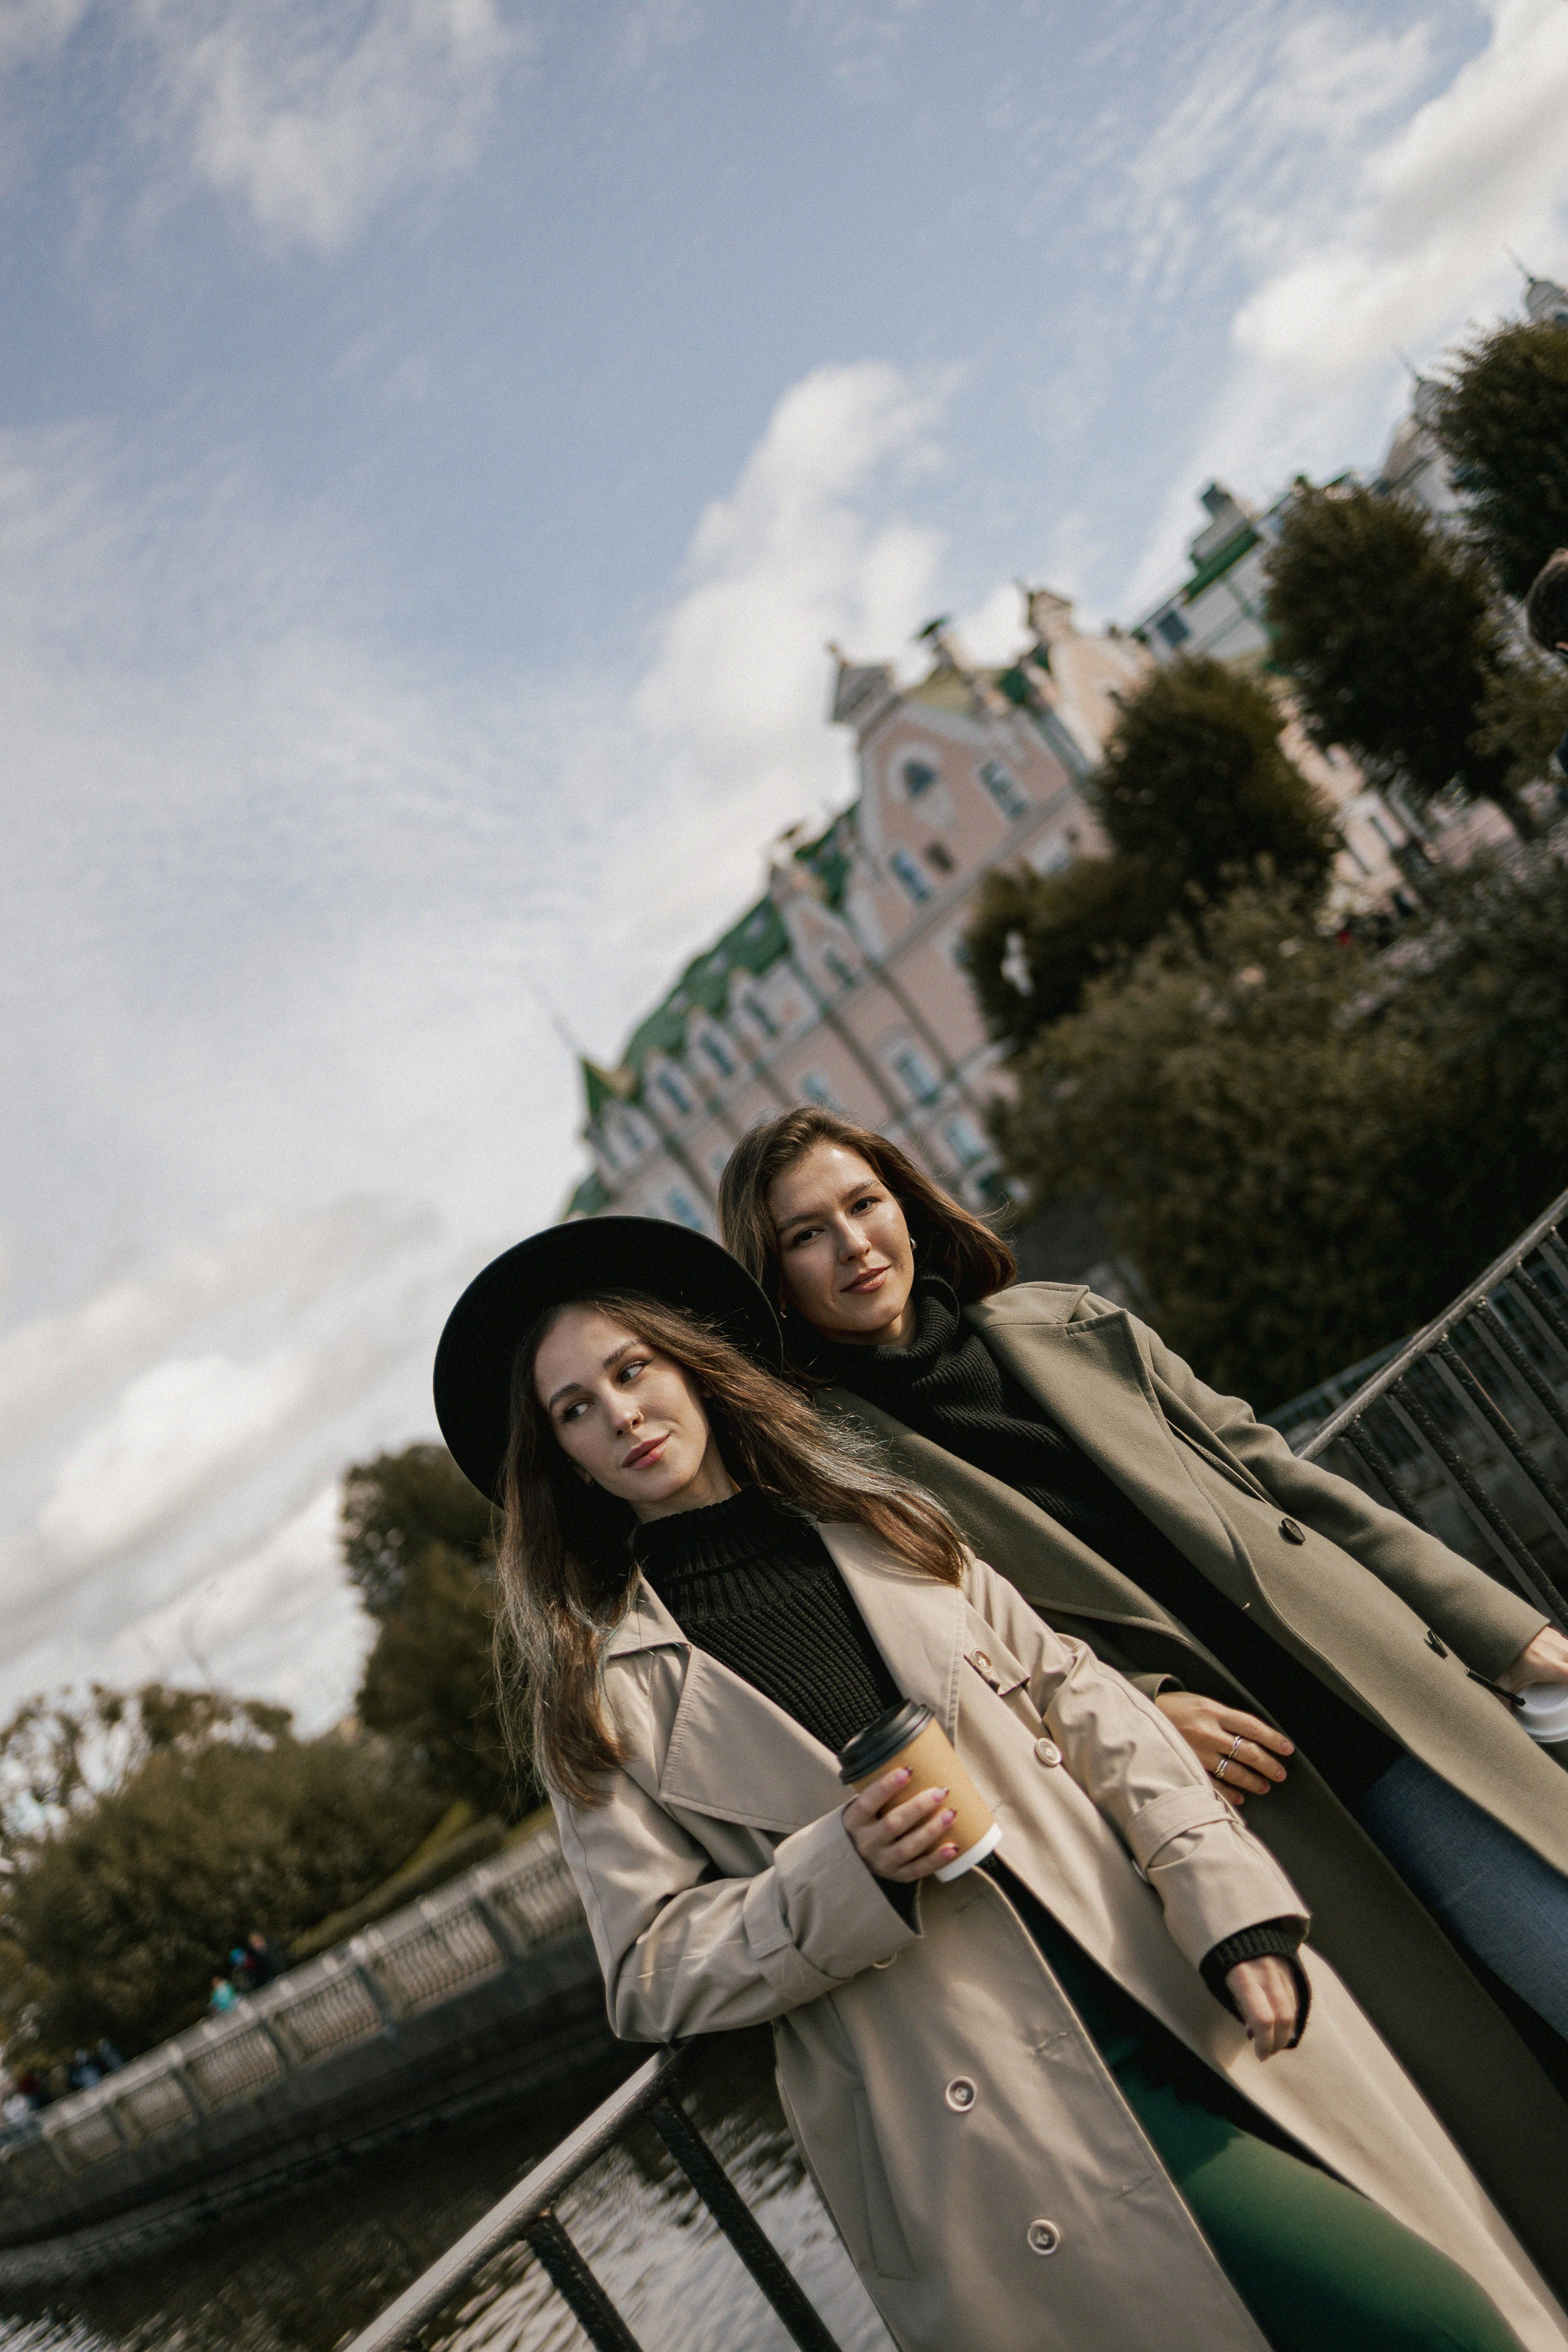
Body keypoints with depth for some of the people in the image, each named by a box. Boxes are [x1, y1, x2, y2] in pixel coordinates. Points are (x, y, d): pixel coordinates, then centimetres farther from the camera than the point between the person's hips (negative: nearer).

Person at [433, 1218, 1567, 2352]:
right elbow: (654, 1975, -1)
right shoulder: (601, 1689, 1)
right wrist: (847, 1871, -18)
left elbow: (1075, 1696, 7)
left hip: (1187, 1993, 4)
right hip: (1001, 2107, -4)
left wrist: (1228, 1900, -6)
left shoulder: (867, 1520, 11)